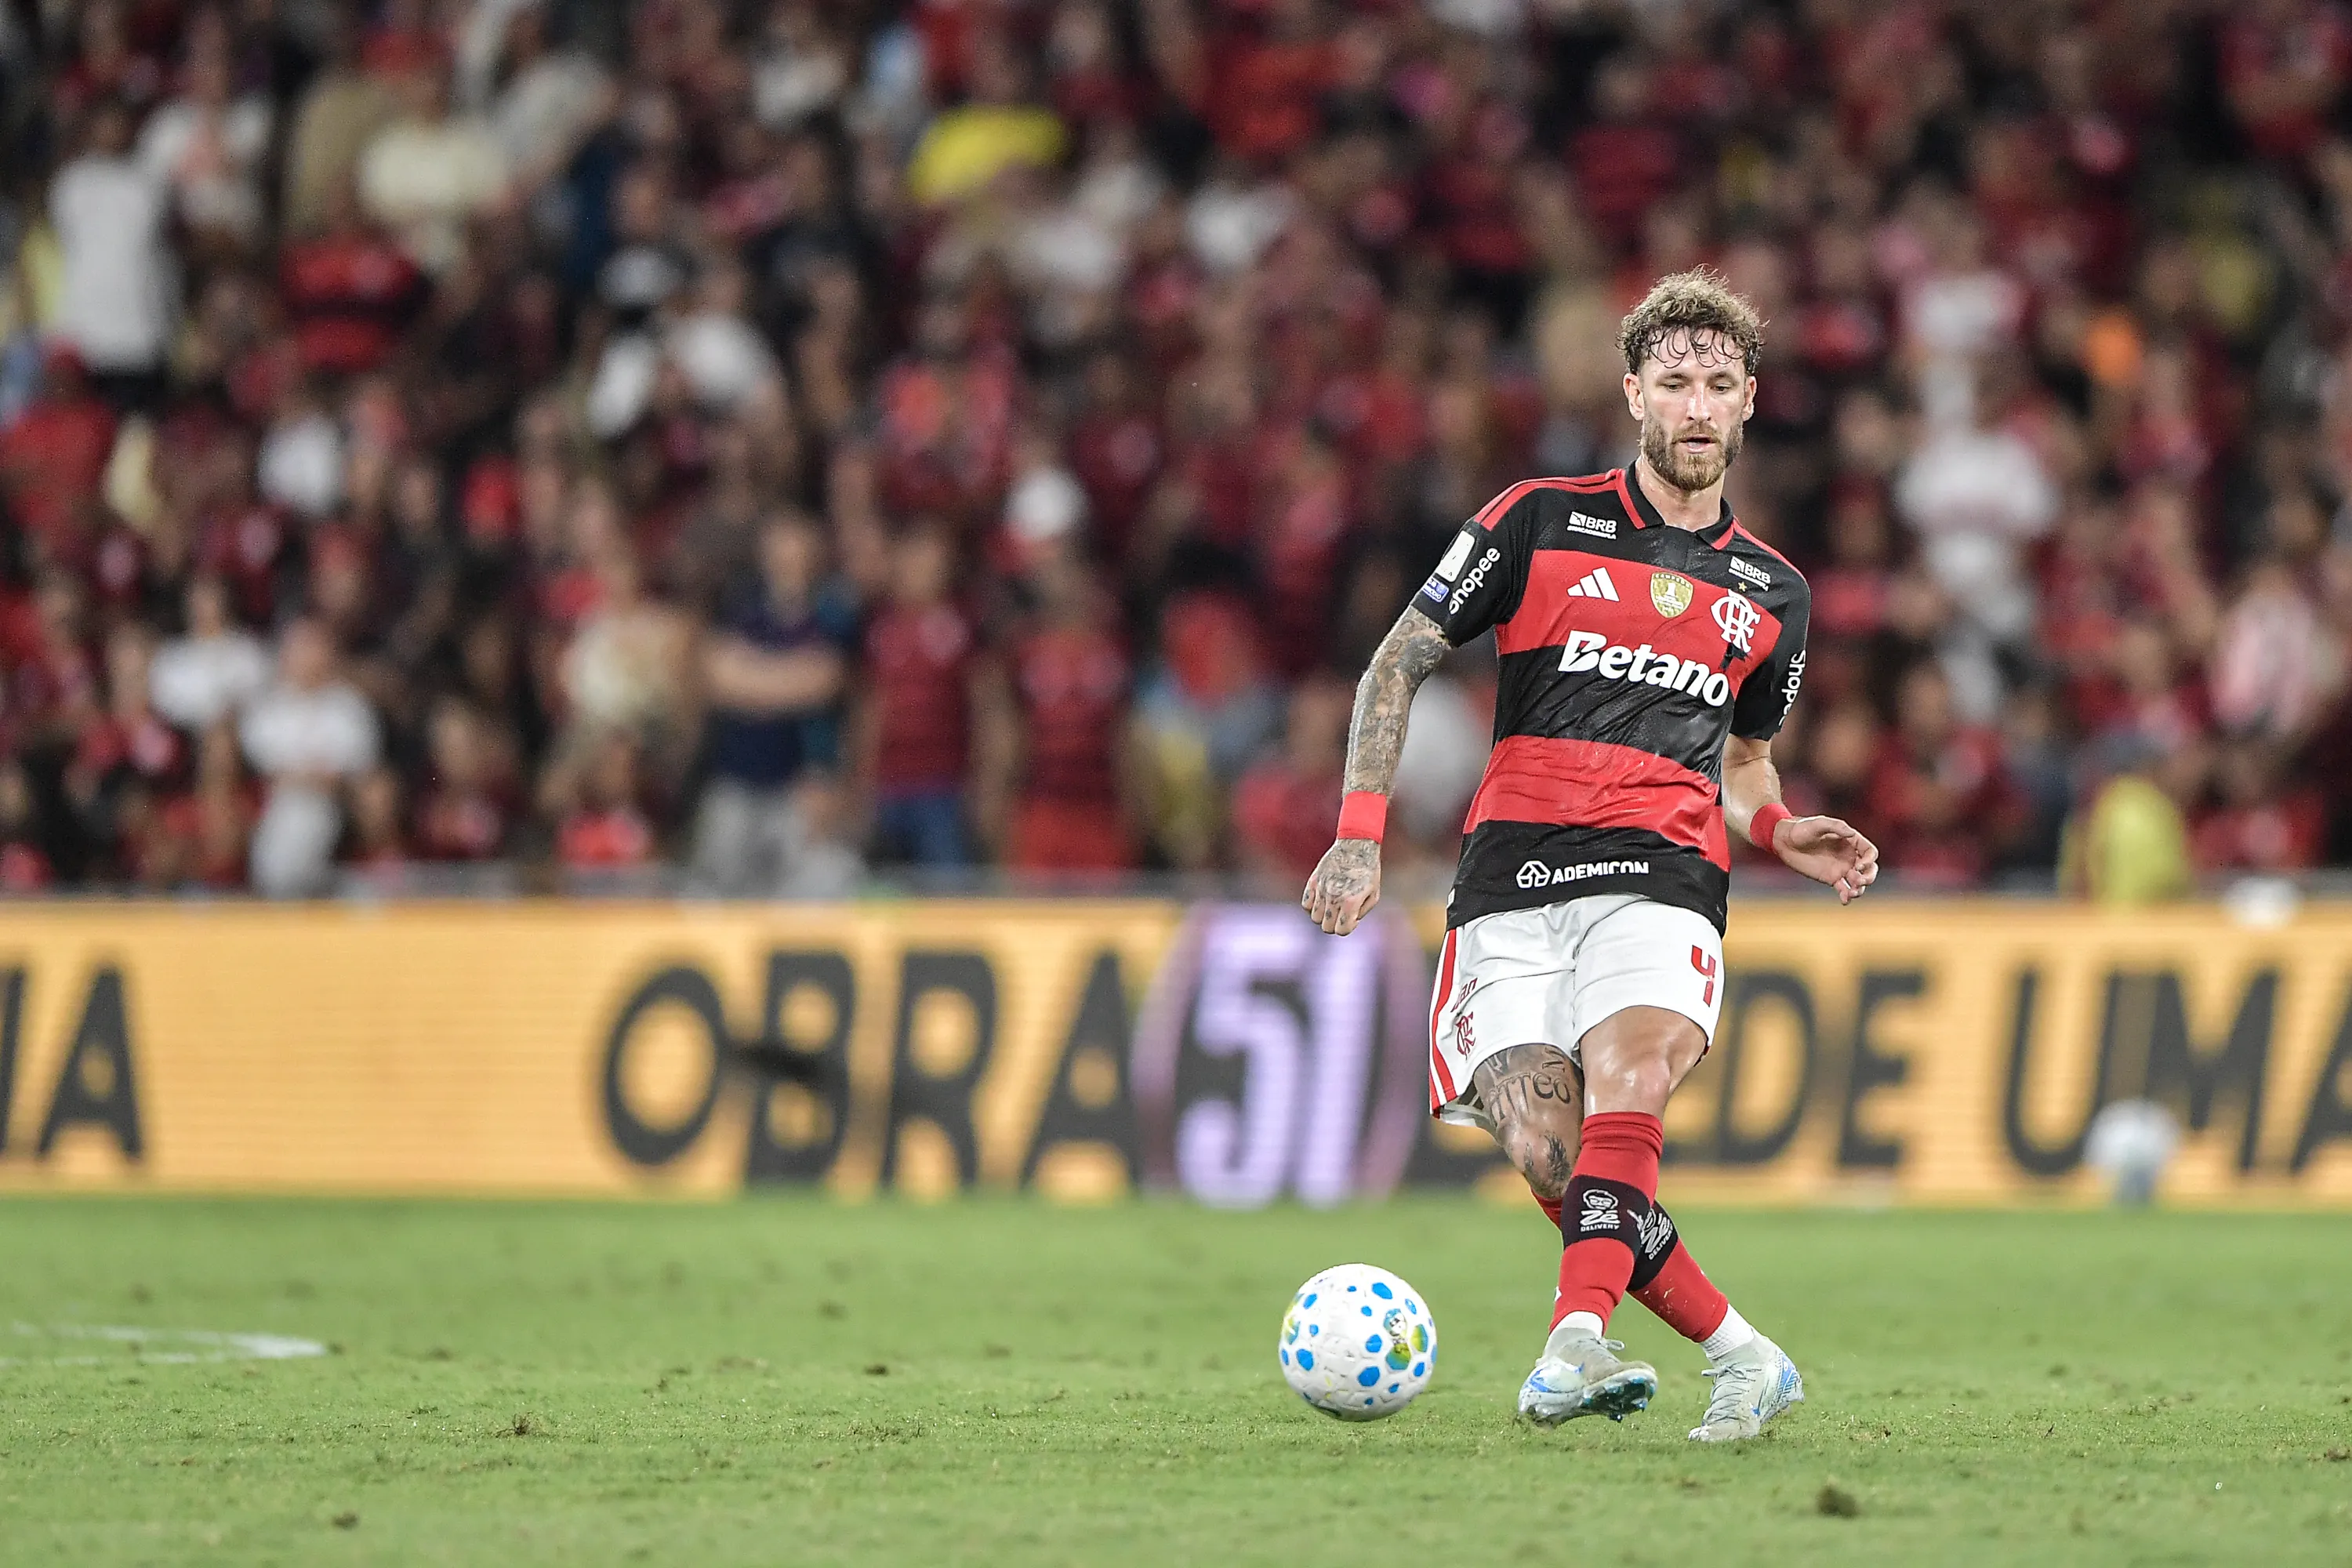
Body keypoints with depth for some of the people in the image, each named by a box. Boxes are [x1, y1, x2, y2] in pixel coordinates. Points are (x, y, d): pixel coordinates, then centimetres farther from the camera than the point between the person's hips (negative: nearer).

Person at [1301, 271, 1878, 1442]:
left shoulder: (1772, 595, 18)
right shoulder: (1542, 522, 8)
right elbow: (1399, 662, 9)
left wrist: (1787, 836, 8)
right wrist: (1360, 830, -3)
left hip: (1661, 874, 1)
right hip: (1512, 878, -1)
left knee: (1622, 1100, -29)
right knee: (1543, 1153, -17)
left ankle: (1576, 1344, -41)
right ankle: (1738, 1354, -6)